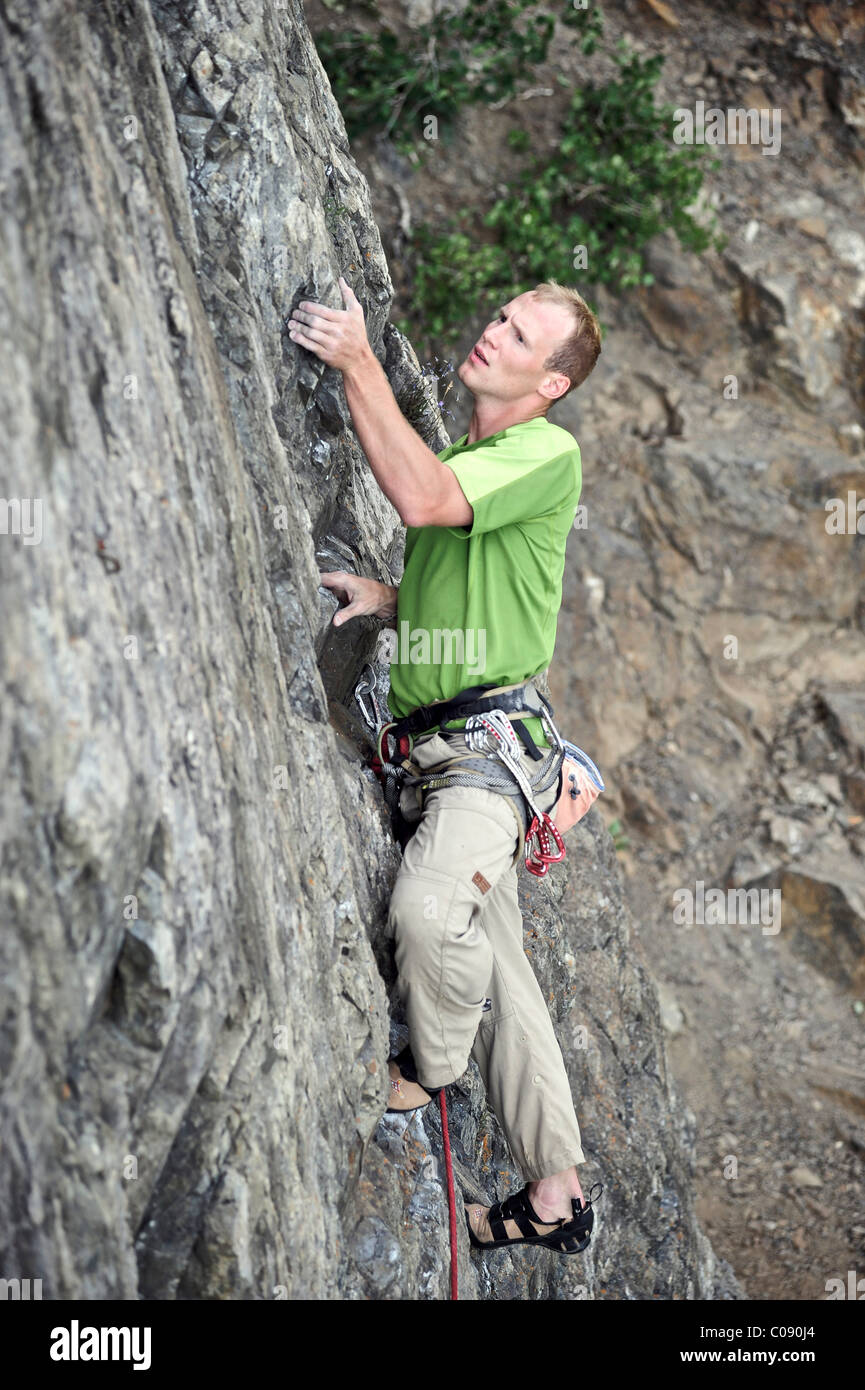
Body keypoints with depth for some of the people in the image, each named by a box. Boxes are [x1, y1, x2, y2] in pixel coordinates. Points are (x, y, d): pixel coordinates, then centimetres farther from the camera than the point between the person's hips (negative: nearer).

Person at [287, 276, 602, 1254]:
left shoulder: (548, 454, -10)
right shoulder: (457, 452, 18)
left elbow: (423, 500, -28)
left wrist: (360, 366, -26)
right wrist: (384, 596, 6)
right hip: (428, 735, 9)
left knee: (431, 906, -32)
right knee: (495, 960, 8)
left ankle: (433, 1068, -2)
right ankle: (556, 1193, 15)